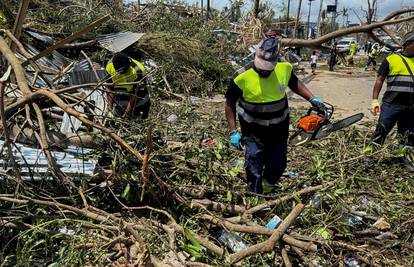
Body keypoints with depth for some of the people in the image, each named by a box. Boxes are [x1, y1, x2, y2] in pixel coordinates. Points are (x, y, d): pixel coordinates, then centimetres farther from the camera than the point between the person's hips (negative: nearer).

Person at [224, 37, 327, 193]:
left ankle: (267, 189, 48)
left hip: (279, 130, 4)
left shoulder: (284, 69, -11)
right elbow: (230, 104, -9)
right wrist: (233, 132, -14)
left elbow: (294, 83, 13)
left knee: (278, 166, 17)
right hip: (253, 131, -4)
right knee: (254, 170, -3)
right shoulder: (242, 77, -22)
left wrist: (312, 99, 2)